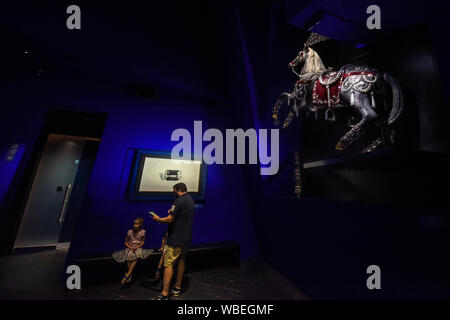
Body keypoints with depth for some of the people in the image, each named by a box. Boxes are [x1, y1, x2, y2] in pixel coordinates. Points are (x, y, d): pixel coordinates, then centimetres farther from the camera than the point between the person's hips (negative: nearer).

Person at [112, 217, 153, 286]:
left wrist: (137, 247, -16)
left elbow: (143, 242, 0)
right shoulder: (129, 232, -6)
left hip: (138, 248, -1)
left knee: (136, 257, -31)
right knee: (128, 258, -28)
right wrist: (130, 247, -13)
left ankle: (127, 275, -25)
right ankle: (129, 277, -21)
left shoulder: (142, 232, -7)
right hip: (129, 248, 1)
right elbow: (126, 242, 4)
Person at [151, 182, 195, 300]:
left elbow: (170, 219, -19)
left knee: (168, 264, 0)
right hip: (185, 236, 9)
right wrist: (173, 212, 16)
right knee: (181, 260, 18)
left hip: (176, 237, -9)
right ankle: (177, 288, 32)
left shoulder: (179, 201, -20)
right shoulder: (190, 199, 8)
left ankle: (164, 294, 7)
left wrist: (158, 219, -3)